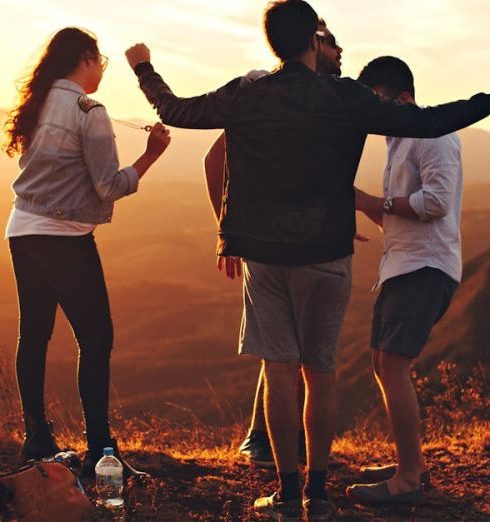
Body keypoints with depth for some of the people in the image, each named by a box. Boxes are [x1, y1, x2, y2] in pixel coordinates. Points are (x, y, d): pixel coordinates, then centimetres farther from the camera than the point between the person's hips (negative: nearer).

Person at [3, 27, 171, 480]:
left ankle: (37, 441, 18)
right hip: (65, 239, -8)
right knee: (96, 340, -2)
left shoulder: (38, 105, 10)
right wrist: (151, 154, -7)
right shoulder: (88, 111, -12)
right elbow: (110, 186, -14)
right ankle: (99, 451, -4)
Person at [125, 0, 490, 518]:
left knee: (279, 369, 5)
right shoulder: (345, 97, -8)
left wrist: (144, 68, 27)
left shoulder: (245, 94, -3)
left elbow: (175, 111, 9)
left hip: (262, 252, 1)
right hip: (325, 253, -1)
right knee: (320, 372, 8)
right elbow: (426, 122, -11)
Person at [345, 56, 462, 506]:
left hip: (427, 267, -10)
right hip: (401, 266, 10)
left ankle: (409, 480, -10)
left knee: (393, 366, -15)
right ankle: (413, 463, 23)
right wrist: (363, 202, 6)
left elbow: (436, 202, -22)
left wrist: (375, 202, -13)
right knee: (384, 364, 12)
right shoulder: (399, 143, 21)